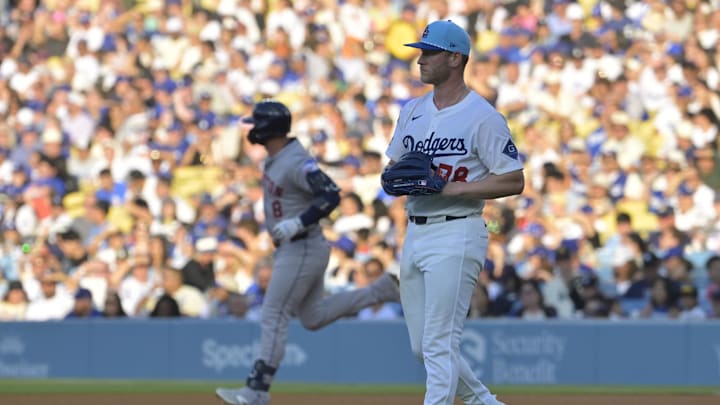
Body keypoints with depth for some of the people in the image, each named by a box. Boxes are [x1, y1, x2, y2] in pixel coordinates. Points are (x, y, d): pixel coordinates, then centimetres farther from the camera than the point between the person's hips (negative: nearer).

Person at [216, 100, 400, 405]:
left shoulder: (296, 163, -22)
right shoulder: (275, 159, 9)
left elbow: (331, 195, -29)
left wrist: (297, 223, -34)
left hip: (302, 250, -11)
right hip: (290, 249, 11)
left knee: (273, 317, -8)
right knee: (313, 317, 19)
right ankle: (381, 291, 21)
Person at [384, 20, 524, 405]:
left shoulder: (482, 117, -9)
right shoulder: (412, 110, 13)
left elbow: (514, 181, -11)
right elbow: (393, 167, 21)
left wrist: (451, 188, -18)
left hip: (456, 234, -8)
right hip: (414, 233, 8)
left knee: (439, 344, -11)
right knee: (422, 346, 12)